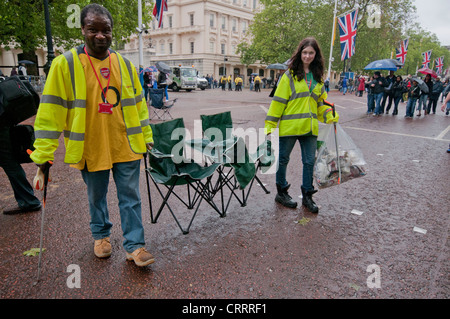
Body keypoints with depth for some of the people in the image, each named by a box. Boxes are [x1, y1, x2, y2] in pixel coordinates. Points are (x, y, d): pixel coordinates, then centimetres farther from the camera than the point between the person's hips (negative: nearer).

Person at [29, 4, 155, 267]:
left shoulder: (124, 64, 5)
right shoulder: (65, 64, -5)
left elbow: (138, 103, 11)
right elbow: (51, 110, -6)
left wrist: (146, 137, 12)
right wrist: (44, 153, -8)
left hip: (126, 146, 2)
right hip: (91, 148, -1)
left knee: (130, 197, 5)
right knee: (97, 196, 16)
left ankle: (134, 246, 18)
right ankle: (101, 235, 41)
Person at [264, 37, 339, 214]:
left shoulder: (318, 77, 13)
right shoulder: (290, 75, -3)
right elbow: (278, 101, -6)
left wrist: (329, 116, 4)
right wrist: (270, 125, -9)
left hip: (310, 127, 5)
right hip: (289, 125, -4)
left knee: (309, 161, 8)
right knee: (283, 159, 7)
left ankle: (307, 196, 24)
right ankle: (281, 192, 26)